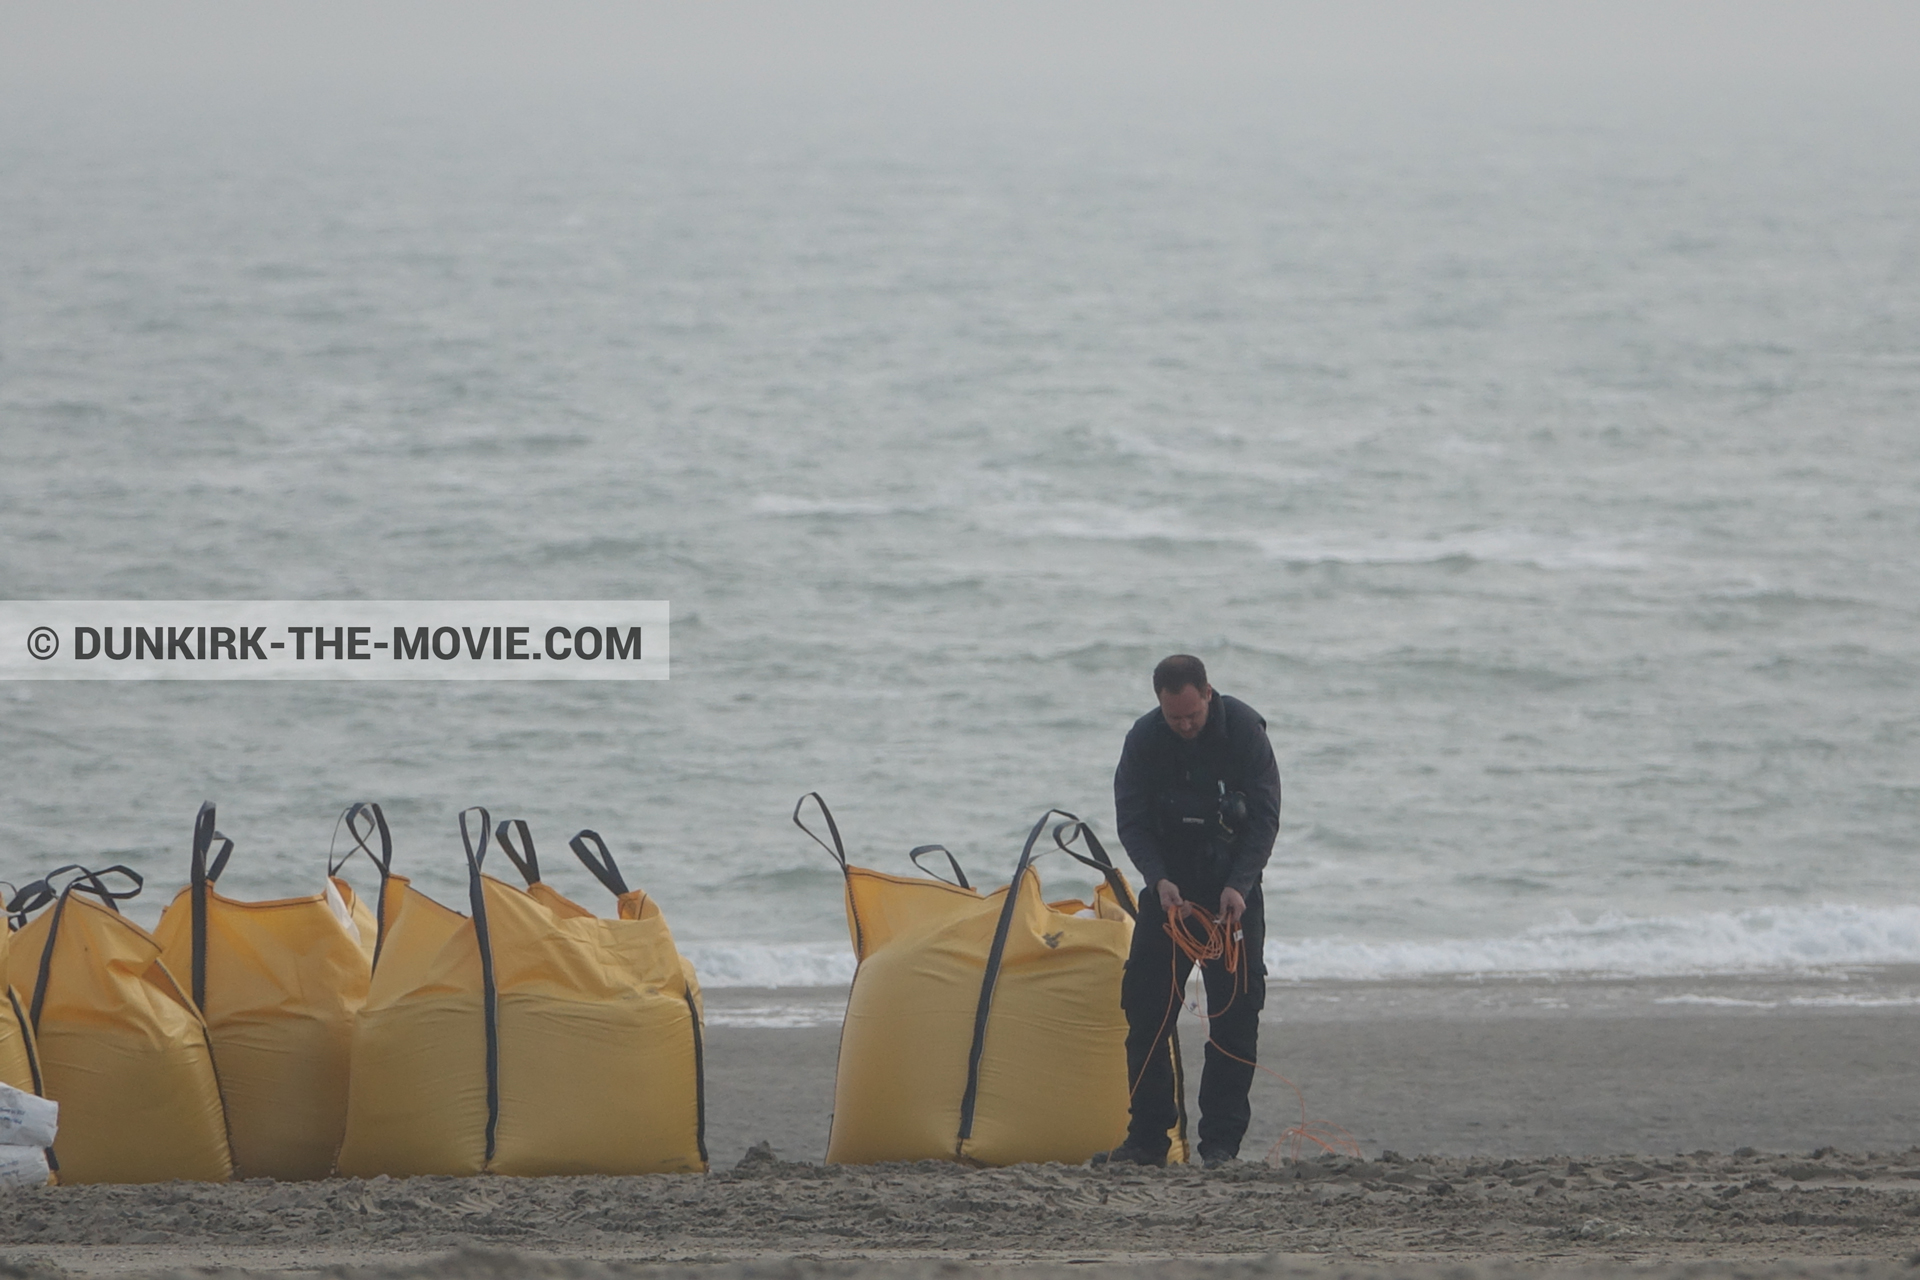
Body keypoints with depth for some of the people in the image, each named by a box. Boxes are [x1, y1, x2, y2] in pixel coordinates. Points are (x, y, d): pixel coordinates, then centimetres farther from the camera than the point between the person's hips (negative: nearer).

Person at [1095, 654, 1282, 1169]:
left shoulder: (1244, 730, -14)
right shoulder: (1145, 739, -9)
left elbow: (1264, 817, -10)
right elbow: (1132, 822, -4)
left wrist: (1238, 886, -20)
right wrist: (1160, 880, -20)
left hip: (1232, 885, -2)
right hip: (1169, 886, 2)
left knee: (1235, 1012, -6)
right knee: (1146, 1009, -2)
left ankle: (1221, 1141, -4)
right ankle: (1147, 1137, 4)